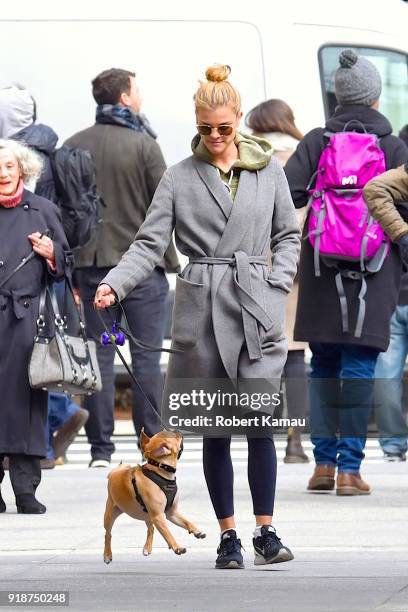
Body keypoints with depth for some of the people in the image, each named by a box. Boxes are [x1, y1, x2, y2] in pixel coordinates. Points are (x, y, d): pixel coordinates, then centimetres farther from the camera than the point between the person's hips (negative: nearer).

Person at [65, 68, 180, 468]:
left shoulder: (74, 146, 5)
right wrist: (168, 256, 4)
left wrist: (70, 267, 12)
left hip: (91, 263, 4)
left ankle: (100, 449, 4)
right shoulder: (142, 144, -7)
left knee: (99, 355, 5)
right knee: (146, 356, 1)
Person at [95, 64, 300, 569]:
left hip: (257, 306, 0)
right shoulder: (179, 177, 5)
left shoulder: (267, 169, 9)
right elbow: (150, 243, 0)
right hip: (202, 306, 0)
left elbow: (288, 234, 16)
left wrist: (277, 282, 1)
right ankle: (228, 537, 11)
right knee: (216, 428, 4)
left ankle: (265, 533, -2)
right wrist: (115, 283, -15)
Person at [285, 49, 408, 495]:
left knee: (324, 365, 12)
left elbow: (286, 195, -6)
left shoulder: (316, 142, 3)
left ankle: (324, 462, 11)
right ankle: (349, 469, -5)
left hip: (321, 269, 2)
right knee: (358, 367, -2)